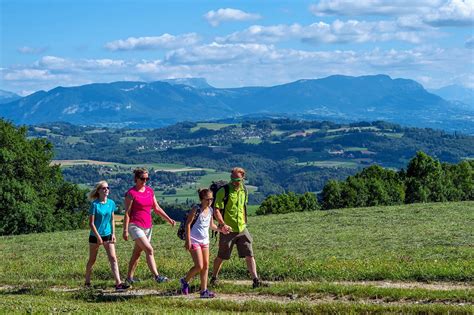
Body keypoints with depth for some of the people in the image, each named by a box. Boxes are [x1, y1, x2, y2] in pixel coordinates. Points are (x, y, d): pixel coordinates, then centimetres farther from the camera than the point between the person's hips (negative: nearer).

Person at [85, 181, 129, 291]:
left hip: (108, 235, 4)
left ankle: (118, 283, -13)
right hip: (95, 236, -4)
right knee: (92, 260, 10)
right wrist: (98, 237, -16)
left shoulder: (111, 203, 2)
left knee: (113, 258, -7)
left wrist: (113, 234, 3)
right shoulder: (95, 204, -13)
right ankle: (87, 282, 26)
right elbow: (91, 223, -13)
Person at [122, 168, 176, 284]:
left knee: (137, 253, 13)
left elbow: (157, 208, 14)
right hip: (135, 226, -7)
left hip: (147, 226, 7)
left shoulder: (150, 191, 9)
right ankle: (156, 276, -22)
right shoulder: (131, 193, -9)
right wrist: (125, 230, -12)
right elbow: (127, 213, -9)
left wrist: (169, 219, 5)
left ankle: (130, 277, 23)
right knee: (149, 250, -18)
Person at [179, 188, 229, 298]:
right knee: (199, 266, -10)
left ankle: (204, 290, 10)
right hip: (194, 241, -7)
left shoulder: (210, 210, 6)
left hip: (205, 241, 7)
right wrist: (188, 240, -18)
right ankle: (185, 281, 14)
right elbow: (188, 224, -14)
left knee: (206, 266, 5)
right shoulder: (196, 210, -14)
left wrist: (220, 230, 1)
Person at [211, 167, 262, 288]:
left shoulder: (243, 190, 7)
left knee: (249, 254, -5)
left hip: (242, 229, 4)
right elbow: (216, 210, -16)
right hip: (227, 230, -4)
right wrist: (223, 224, -28)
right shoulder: (223, 191, -12)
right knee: (221, 257, 9)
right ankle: (214, 278, 28)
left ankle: (255, 279, -6)